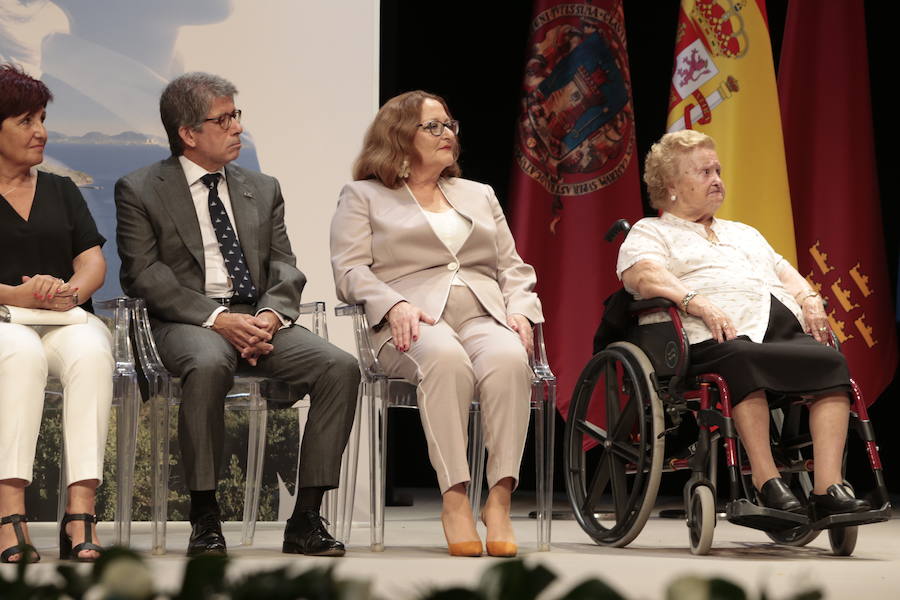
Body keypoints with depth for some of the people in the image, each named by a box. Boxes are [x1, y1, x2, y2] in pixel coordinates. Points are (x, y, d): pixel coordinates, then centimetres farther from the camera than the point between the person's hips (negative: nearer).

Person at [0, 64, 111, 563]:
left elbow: (93, 262, 12)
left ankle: (80, 512, -44)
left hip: (69, 322, 3)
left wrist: (72, 290, -12)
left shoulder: (62, 191, 24)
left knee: (90, 352, -34)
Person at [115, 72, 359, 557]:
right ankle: (204, 519, -29)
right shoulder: (140, 190, 6)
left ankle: (306, 518, -19)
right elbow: (143, 275, -5)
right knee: (209, 365, -40)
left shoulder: (263, 190, 21)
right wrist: (215, 318, -16)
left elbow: (285, 266, 13)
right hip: (190, 321, -4)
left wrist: (271, 314, -10)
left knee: (340, 367, -23)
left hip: (261, 320, 5)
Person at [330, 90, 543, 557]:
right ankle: (454, 499, -40)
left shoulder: (479, 196, 31)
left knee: (509, 359, -35)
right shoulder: (362, 196, 18)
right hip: (414, 323, -3)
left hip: (485, 318, 3)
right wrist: (395, 305, -15)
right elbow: (351, 270, 4)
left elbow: (512, 268, 24)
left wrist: (520, 310, 3)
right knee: (446, 358, -40)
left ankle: (500, 498, -38)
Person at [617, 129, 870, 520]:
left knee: (832, 364, -26)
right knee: (742, 361, -41)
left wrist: (809, 299, 6)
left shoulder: (744, 234, 39)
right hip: (719, 338, -6)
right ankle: (767, 484, -40)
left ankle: (828, 489, -35)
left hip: (786, 326, 6)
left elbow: (785, 273, 29)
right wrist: (698, 302, -20)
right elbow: (645, 275, -4)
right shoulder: (650, 233, 17)